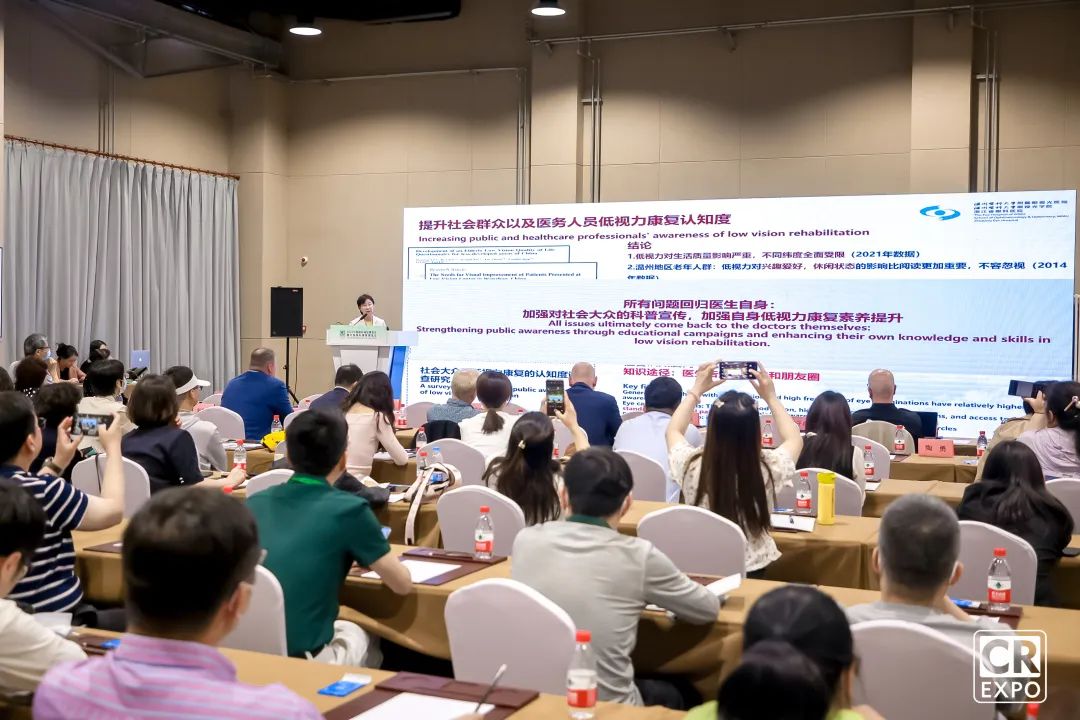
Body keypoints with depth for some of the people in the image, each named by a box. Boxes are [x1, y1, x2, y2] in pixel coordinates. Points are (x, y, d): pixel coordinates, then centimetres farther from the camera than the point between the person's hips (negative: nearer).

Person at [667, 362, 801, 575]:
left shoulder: (692, 466, -19)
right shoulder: (768, 469, -20)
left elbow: (673, 431, 5)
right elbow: (795, 439, 4)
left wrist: (696, 391, 8)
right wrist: (771, 398, 8)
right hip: (751, 571, 0)